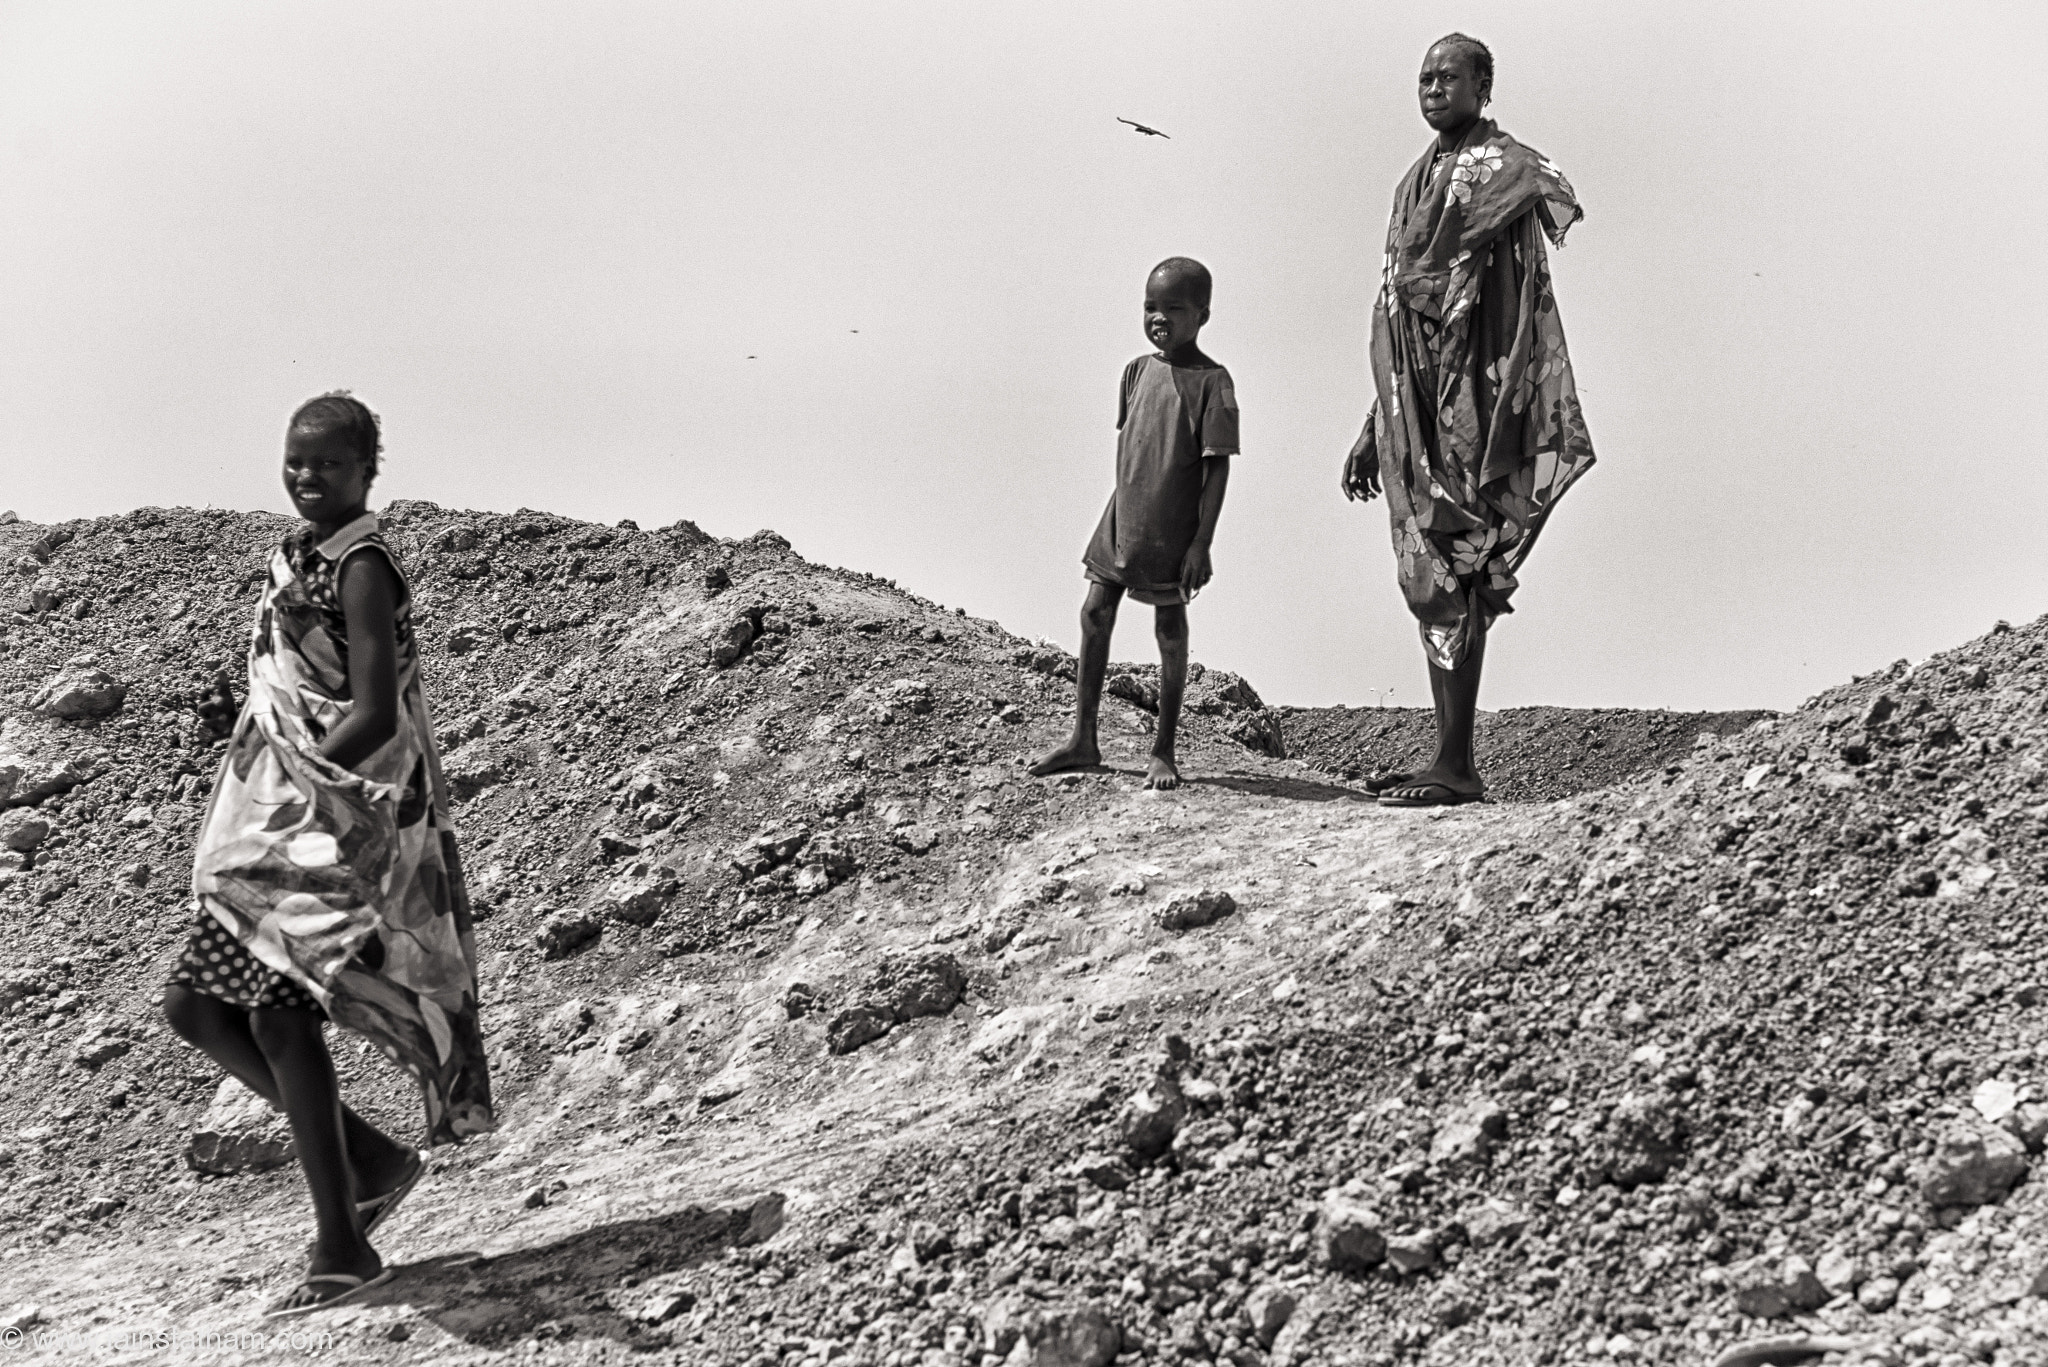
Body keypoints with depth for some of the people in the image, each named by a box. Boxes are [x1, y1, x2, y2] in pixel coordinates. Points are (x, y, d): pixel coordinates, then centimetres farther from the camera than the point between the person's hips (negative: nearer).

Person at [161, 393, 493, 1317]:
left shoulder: (360, 567, -11)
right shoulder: (300, 560, 15)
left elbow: (374, 716, -19)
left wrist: (298, 788, -15)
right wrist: (258, 801, 9)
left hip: (341, 826, -9)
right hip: (280, 828, 9)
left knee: (274, 1012, -15)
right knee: (194, 1004, 7)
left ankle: (341, 1247, -8)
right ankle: (370, 1159, 16)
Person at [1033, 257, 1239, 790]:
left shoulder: (1210, 382, -11)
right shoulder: (1137, 371, 7)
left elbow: (1217, 468, -13)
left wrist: (1201, 543, -16)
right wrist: (1125, 506, 16)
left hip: (1173, 528, -6)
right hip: (1122, 519, 6)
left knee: (1170, 629, 3)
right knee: (1095, 615, 5)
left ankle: (1164, 751, 13)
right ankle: (1083, 740, 15)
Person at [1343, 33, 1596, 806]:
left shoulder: (1498, 167, -1)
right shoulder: (1417, 183, 22)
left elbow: (1547, 189, -24)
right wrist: (1373, 436, 24)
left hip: (1468, 398, -9)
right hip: (1415, 421, 9)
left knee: (1450, 583, -11)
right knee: (1429, 581, 8)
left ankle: (1455, 766, -11)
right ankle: (1449, 761, 12)